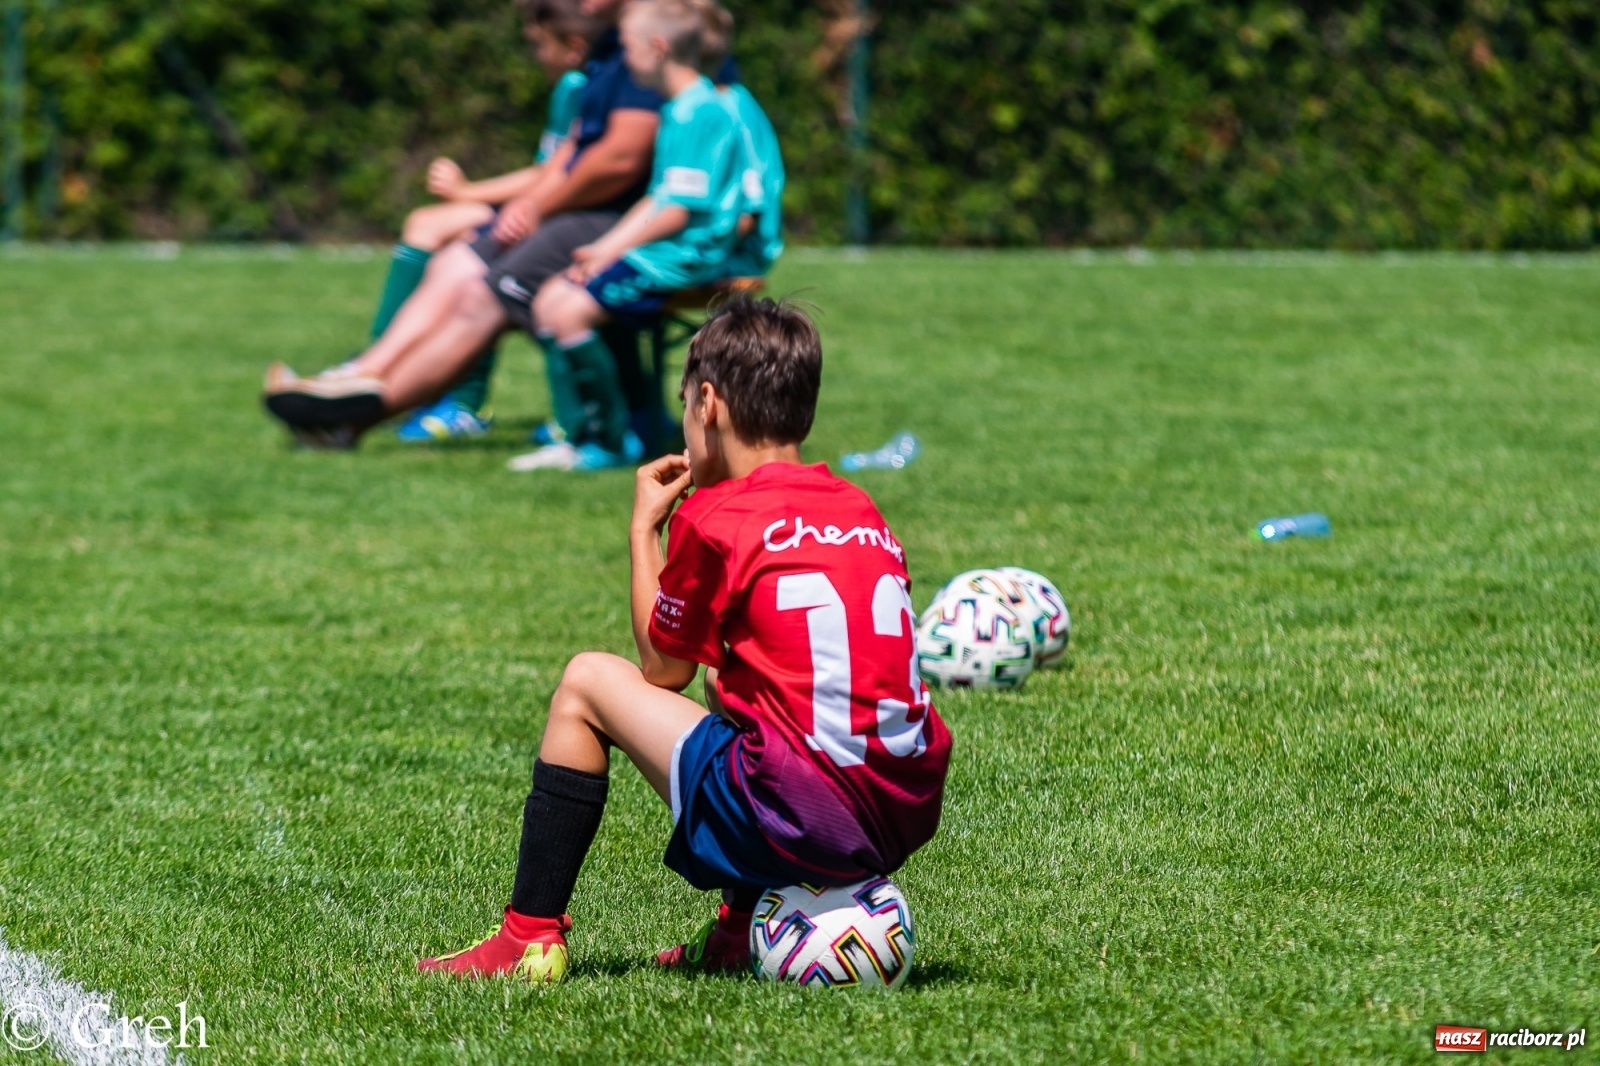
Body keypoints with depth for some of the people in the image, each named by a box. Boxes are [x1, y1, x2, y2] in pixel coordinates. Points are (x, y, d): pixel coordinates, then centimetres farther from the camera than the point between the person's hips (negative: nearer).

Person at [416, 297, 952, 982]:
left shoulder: (714, 518, -4)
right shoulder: (860, 510, 15)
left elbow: (662, 671, 10)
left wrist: (644, 528, 20)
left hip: (795, 820, -7)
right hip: (907, 818, 7)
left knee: (587, 682, 10)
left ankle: (532, 937, 11)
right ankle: (741, 925, 26)